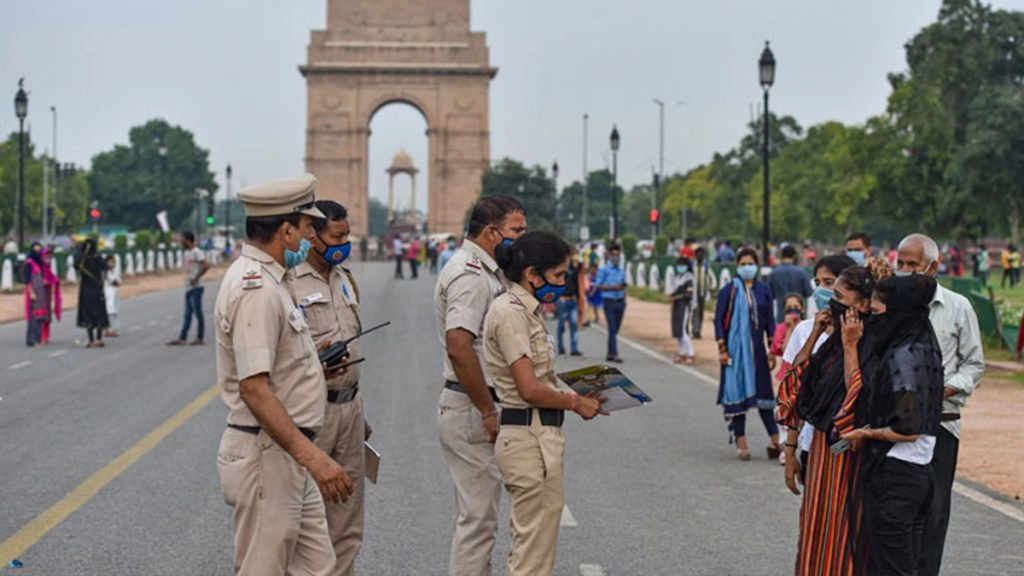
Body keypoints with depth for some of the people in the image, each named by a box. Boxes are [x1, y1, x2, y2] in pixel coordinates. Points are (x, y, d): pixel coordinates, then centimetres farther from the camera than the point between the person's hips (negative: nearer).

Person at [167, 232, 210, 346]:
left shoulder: (196, 252, -13)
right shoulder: (187, 253, 15)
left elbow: (206, 266, -23)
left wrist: (196, 278, -19)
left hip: (195, 288, -9)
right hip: (188, 288, 9)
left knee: (198, 313, -3)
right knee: (187, 314, 8)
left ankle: (199, 338, 3)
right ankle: (182, 338, 8)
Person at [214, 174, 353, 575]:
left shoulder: (264, 280, 14)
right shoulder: (256, 289, -20)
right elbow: (253, 388, -28)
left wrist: (312, 369, 19)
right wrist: (312, 456, -32)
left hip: (287, 454, 10)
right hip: (265, 456, -10)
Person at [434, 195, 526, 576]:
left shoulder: (485, 271, 16)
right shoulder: (470, 275, -17)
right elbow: (459, 347, -29)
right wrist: (489, 412, -24)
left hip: (476, 408, 11)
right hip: (471, 410, -11)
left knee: (475, 514, 18)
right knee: (478, 517, -5)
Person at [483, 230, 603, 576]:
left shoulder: (525, 311, 14)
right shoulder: (511, 313, -15)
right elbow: (530, 389, -19)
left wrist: (574, 397, 5)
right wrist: (575, 403, -6)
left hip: (539, 437, 10)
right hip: (530, 439, -10)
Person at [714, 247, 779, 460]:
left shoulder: (763, 291, 6)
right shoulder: (729, 291, -1)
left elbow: (770, 322, 9)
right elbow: (719, 320, -2)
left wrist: (772, 351, 5)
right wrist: (722, 349, -9)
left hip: (757, 348, 2)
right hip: (735, 349, -2)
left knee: (763, 391, 3)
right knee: (737, 392, 0)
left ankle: (775, 439, 6)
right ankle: (741, 442, 5)